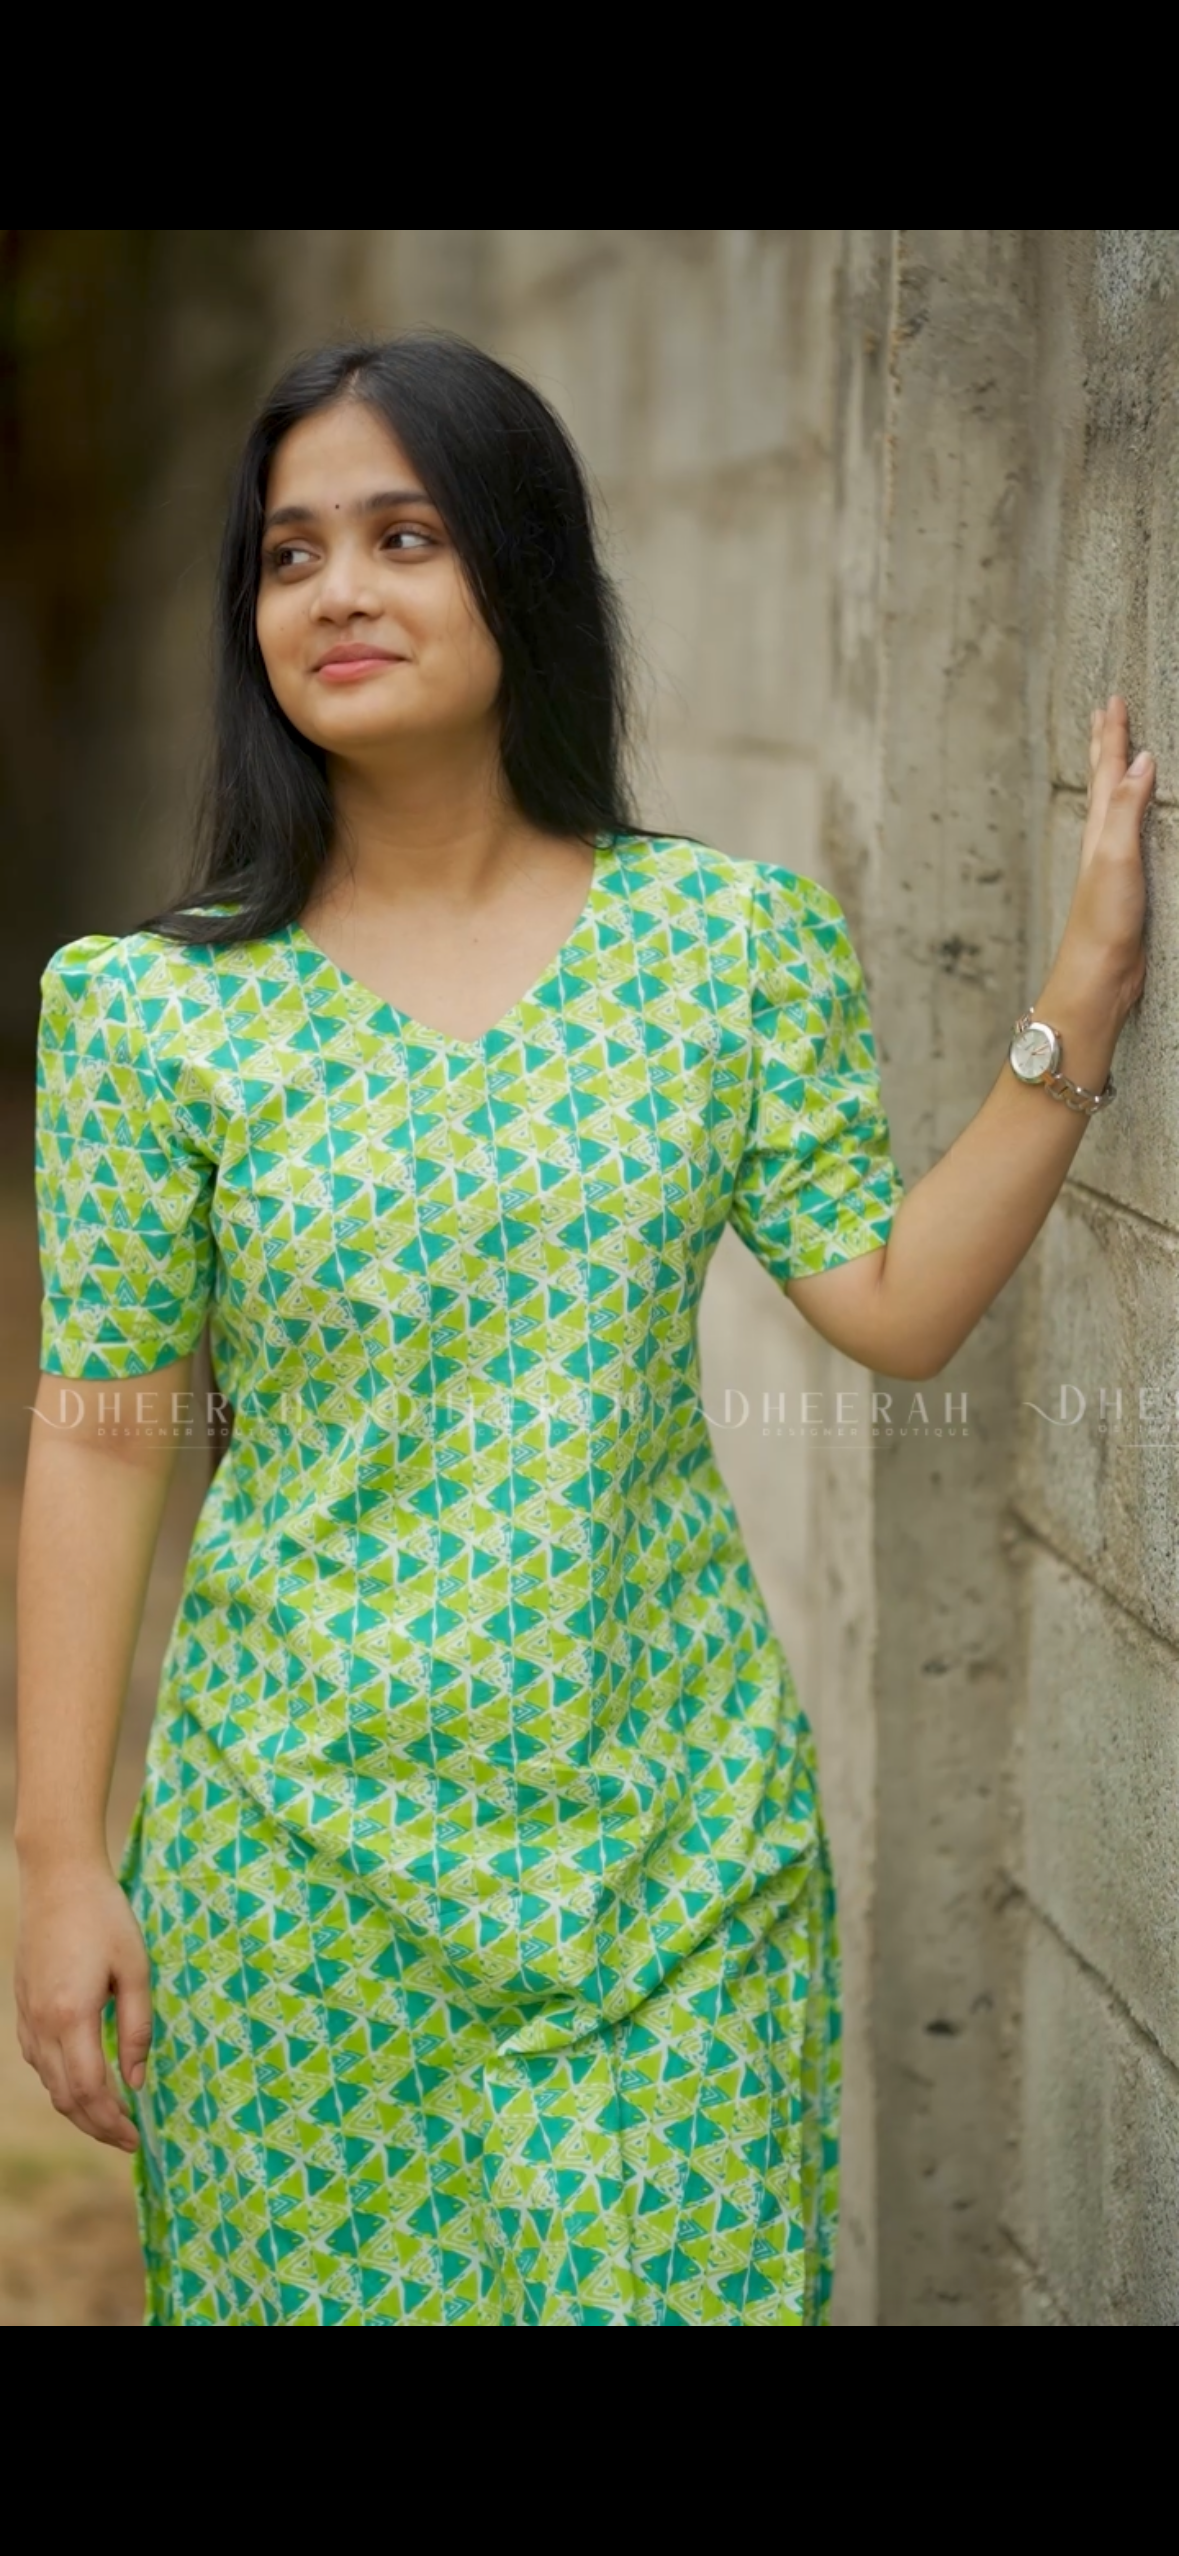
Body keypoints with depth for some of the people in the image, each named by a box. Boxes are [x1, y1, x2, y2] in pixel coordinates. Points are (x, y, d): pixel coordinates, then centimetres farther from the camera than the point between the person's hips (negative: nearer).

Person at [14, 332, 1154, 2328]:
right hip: (297, 1845, -1)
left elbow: (894, 1305, -2)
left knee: (681, 2271, 6)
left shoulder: (728, 942, 0)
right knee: (316, 2278, 10)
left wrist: (1077, 1006, -9)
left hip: (668, 1836, 1)